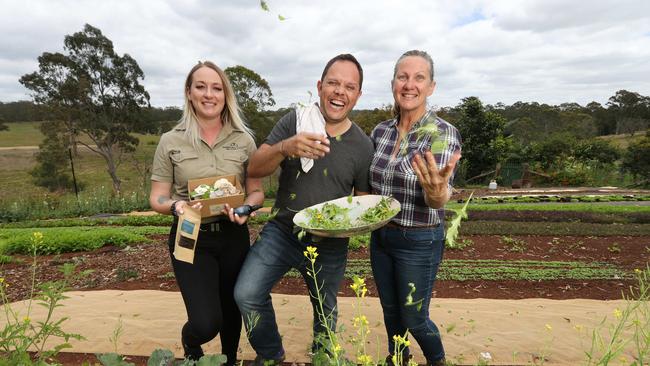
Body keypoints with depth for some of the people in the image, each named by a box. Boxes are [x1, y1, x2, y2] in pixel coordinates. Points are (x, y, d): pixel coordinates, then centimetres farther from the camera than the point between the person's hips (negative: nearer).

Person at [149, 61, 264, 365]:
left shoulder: (243, 140, -1)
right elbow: (157, 198, -1)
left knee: (231, 312, 18)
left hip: (233, 236, 2)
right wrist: (175, 206, -24)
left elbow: (257, 191, 3)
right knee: (206, 323, -12)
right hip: (191, 238, -2)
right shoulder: (170, 141, -4)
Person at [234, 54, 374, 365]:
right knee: (246, 294, -15)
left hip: (329, 244, 1)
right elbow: (254, 169, -13)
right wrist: (286, 148, -33)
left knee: (326, 313, 18)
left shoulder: (362, 145, -8)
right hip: (282, 231, 0)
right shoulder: (294, 121, -9)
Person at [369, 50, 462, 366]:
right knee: (390, 311, 22)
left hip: (419, 242, -5)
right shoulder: (380, 131, -2)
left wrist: (437, 192, -48)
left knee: (413, 319, 12)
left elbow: (439, 199, -25)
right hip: (380, 236, 5)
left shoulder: (444, 133, -17)